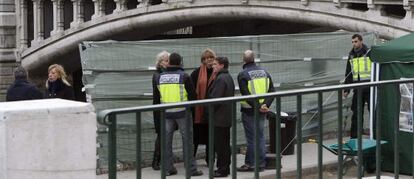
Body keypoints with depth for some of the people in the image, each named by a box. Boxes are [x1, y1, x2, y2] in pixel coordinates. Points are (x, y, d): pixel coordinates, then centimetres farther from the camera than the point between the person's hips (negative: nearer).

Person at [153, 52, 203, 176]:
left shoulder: (160, 77, 4)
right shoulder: (184, 76, -8)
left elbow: (156, 97, 9)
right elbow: (192, 95, -5)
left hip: (166, 113, 3)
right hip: (182, 112, -3)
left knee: (167, 140, 10)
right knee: (187, 139, 3)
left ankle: (168, 168, 12)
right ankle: (191, 168, 4)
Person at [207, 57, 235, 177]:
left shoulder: (220, 79, -18)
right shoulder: (228, 77, 14)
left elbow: (215, 98, -22)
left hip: (219, 117, -10)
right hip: (227, 117, 10)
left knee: (220, 144, -5)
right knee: (225, 144, 14)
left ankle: (222, 169, -2)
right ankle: (225, 167, 20)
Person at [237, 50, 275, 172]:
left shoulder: (243, 75, -11)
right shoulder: (264, 72, 8)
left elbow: (246, 94, -20)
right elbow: (272, 91, 2)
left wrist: (258, 106, -18)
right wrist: (265, 104, -9)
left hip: (249, 111, -5)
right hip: (262, 111, 6)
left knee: (251, 138, 0)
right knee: (260, 136, 13)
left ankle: (250, 164, 5)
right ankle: (261, 163, 17)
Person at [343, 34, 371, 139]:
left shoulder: (369, 53, -4)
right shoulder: (351, 56, 13)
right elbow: (348, 74, 18)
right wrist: (346, 89, 14)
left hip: (369, 88, -5)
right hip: (357, 89, 5)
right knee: (356, 114, 6)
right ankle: (354, 137, 11)